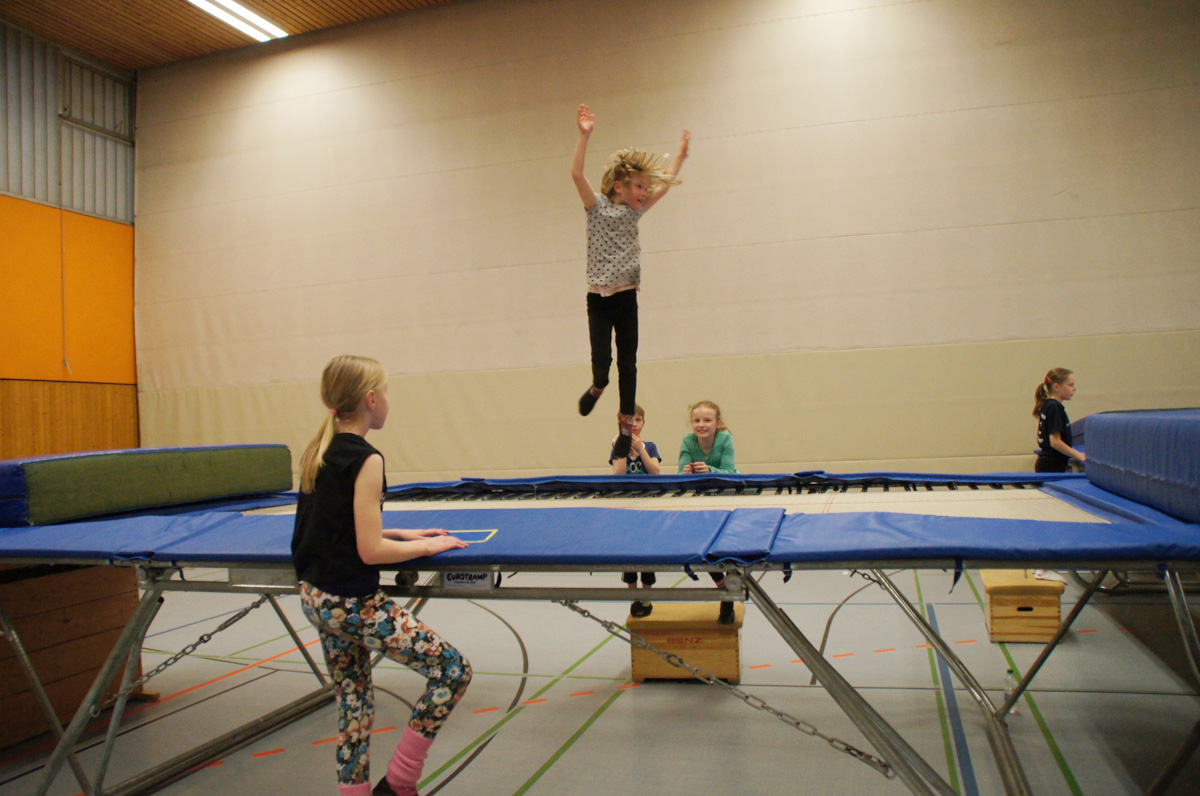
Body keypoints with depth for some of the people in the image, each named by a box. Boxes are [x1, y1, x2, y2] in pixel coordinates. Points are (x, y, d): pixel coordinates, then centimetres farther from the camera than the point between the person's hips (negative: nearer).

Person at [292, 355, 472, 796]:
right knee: (452, 670, 0)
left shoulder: (317, 452, 7)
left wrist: (401, 534, 14)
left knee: (353, 702, 19)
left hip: (316, 596, 9)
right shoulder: (365, 459, -18)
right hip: (352, 604, -9)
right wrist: (427, 546, -7)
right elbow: (370, 552, -21)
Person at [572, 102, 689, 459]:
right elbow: (576, 173, -16)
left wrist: (681, 152, 24)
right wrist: (584, 135, -25)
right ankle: (597, 386, 28)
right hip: (599, 298, -4)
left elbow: (666, 183, 20)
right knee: (601, 362, -9)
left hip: (627, 297, 4)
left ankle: (626, 424, 16)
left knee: (627, 364, 5)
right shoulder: (596, 206, -2)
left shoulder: (635, 211, 10)